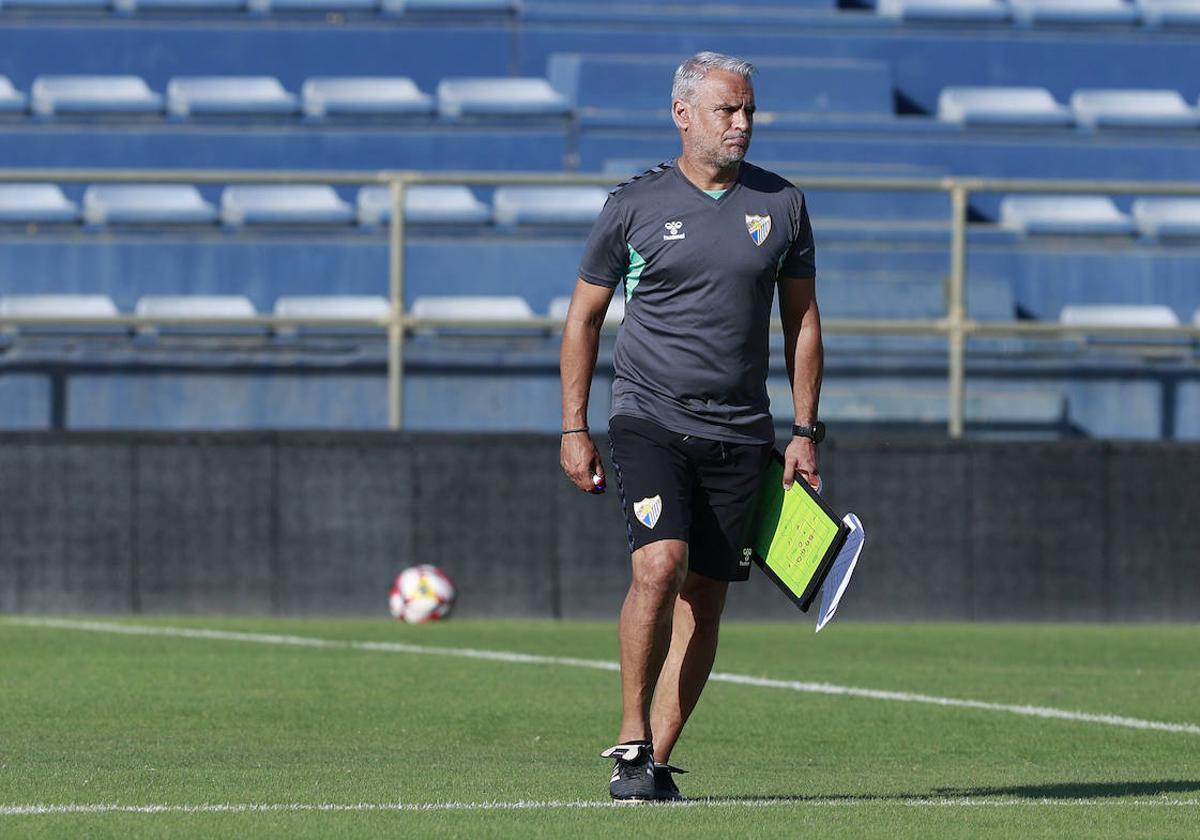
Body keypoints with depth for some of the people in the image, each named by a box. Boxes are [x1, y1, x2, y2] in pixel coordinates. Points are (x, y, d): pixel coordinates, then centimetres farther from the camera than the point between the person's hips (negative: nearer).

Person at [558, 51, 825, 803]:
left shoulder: (782, 205, 7)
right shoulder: (634, 205, 0)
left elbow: (802, 319, 14)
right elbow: (584, 316, 8)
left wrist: (806, 431, 9)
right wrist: (574, 428, 2)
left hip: (739, 432, 3)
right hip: (650, 420, -3)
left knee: (705, 598, 2)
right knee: (659, 564, -22)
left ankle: (659, 758, 11)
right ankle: (631, 742, -9)